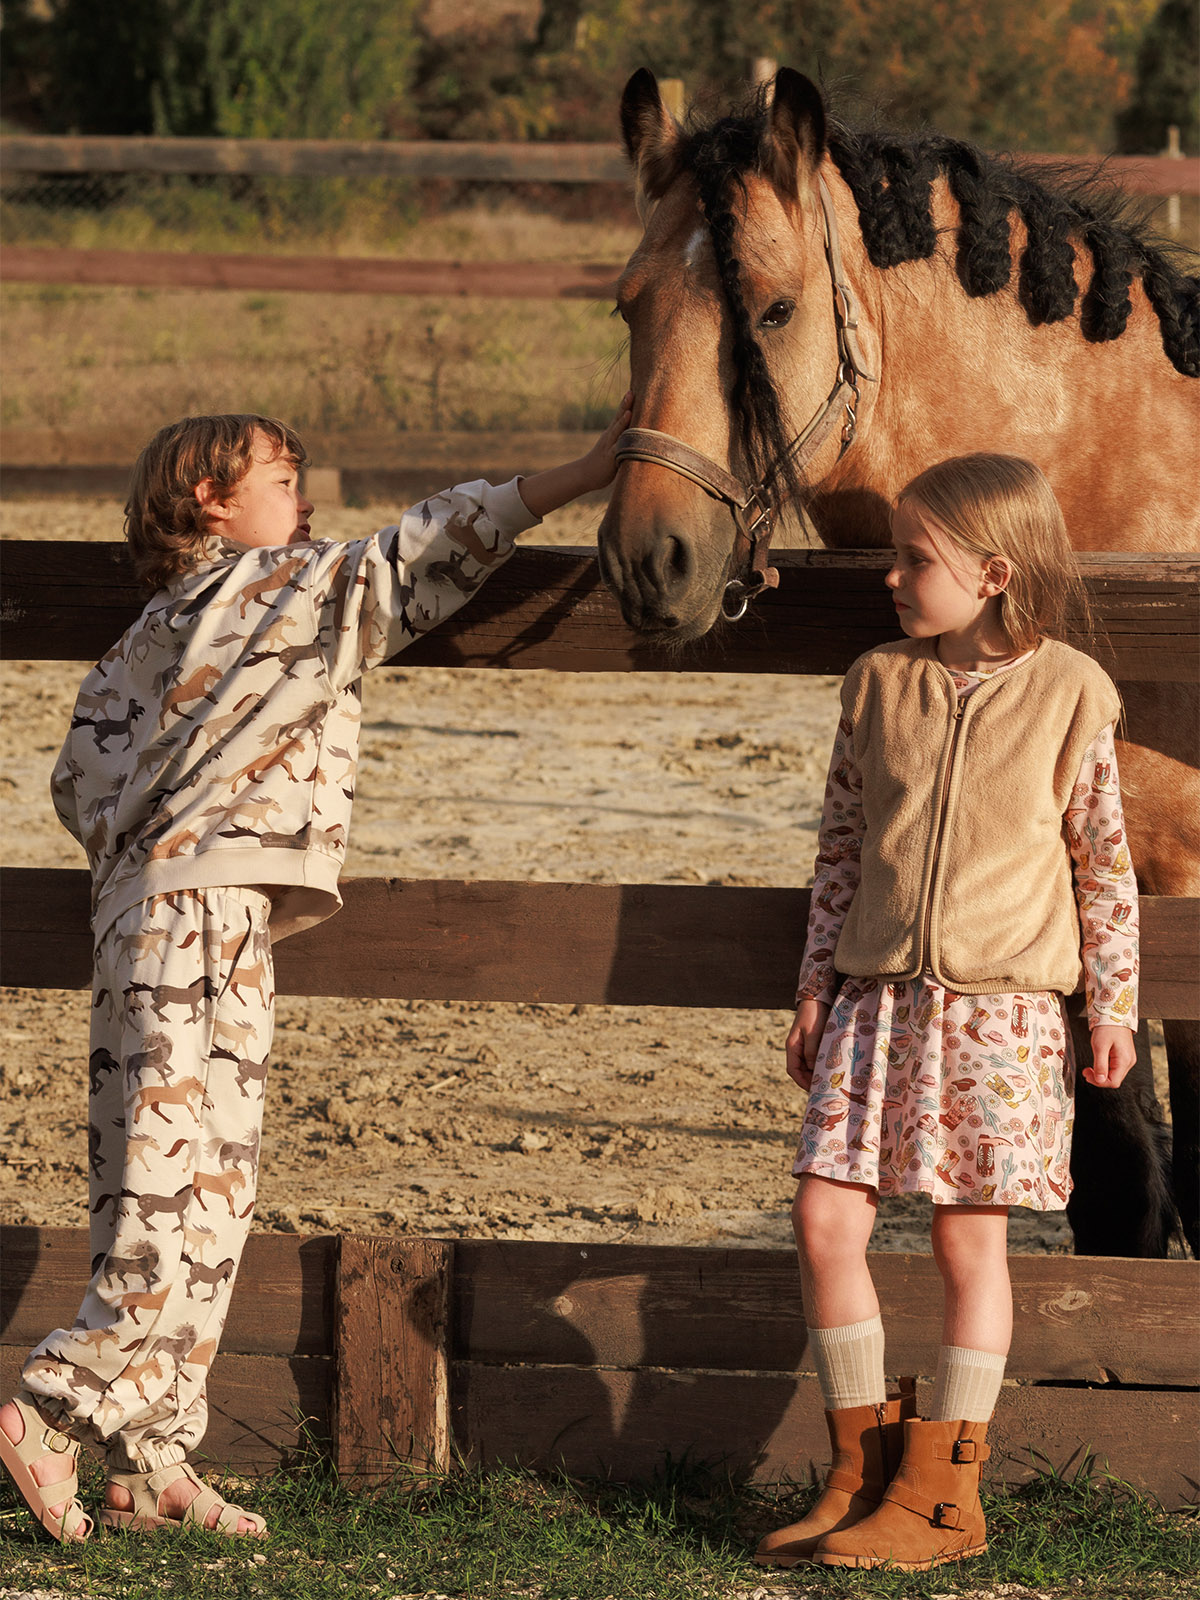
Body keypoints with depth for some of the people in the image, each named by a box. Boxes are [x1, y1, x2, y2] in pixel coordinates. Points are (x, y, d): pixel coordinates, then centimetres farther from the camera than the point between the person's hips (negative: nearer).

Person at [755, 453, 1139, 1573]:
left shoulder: (1069, 696, -3)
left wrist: (1113, 1004, 2)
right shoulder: (879, 685, 5)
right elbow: (841, 849, 12)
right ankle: (864, 1469, 9)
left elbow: (1106, 863, 3)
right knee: (825, 1220, -3)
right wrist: (817, 990, 10)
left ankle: (941, 1493, 8)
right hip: (879, 995, 4)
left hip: (999, 1006, -3)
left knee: (969, 1240, 1)